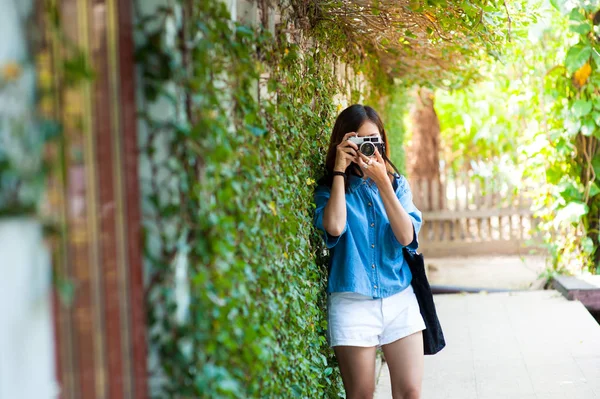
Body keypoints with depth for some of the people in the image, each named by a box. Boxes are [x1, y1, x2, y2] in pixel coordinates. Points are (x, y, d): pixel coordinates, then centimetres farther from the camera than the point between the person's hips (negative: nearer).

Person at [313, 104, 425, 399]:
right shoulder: (330, 187, 2)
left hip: (400, 300, 2)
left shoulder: (398, 184, 8)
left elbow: (406, 237, -8)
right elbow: (334, 227, -20)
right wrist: (340, 170, -12)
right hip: (352, 303, -2)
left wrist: (382, 183, -13)